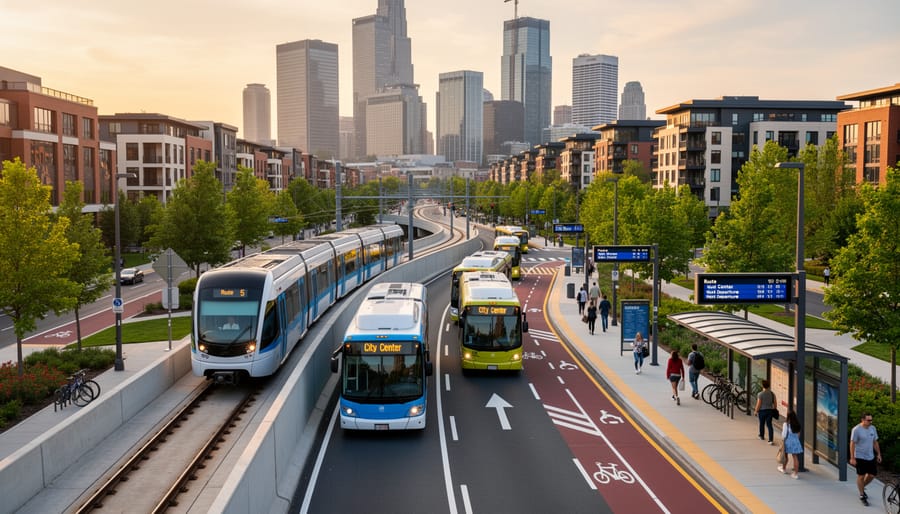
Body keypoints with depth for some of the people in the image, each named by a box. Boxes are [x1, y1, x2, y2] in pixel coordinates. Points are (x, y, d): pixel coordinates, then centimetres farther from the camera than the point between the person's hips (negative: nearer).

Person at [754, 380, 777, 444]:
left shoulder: (760, 394, -15)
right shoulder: (772, 393, -1)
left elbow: (758, 404, -14)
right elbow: (774, 403, 4)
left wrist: (756, 411, -3)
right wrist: (774, 410, 17)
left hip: (762, 410, -3)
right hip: (770, 410, 3)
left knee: (762, 424, 17)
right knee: (769, 424, 2)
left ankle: (762, 436, 37)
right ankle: (771, 440, -8)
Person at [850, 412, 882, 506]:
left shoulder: (873, 428, 2)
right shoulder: (856, 430, -16)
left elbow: (875, 442, 13)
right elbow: (852, 444, -14)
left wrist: (878, 454, 11)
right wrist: (852, 458, -15)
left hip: (871, 457, 6)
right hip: (860, 457, -6)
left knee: (872, 474, 9)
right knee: (861, 476, 2)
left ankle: (862, 487, 35)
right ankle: (862, 495, 16)